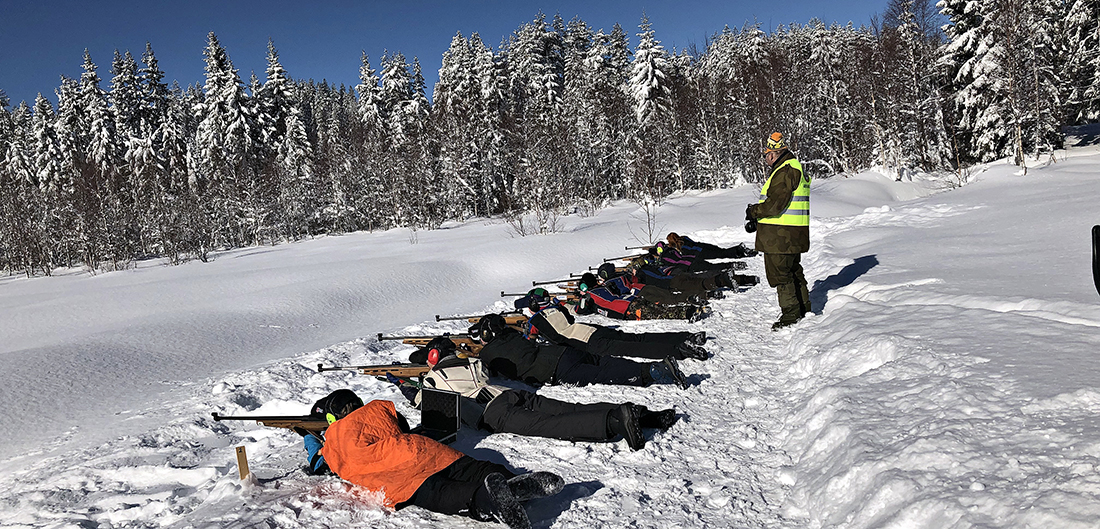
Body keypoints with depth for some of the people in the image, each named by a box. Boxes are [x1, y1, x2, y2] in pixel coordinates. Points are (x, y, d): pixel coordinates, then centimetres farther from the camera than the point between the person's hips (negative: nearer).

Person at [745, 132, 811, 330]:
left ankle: (791, 313, 2)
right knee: (793, 270, 21)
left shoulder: (786, 171, -17)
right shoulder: (796, 168, 18)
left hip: (780, 235, -11)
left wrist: (754, 212, -8)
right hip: (793, 234, 11)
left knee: (779, 273, -4)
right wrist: (757, 220, 16)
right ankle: (804, 308, 32)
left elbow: (776, 204, -24)